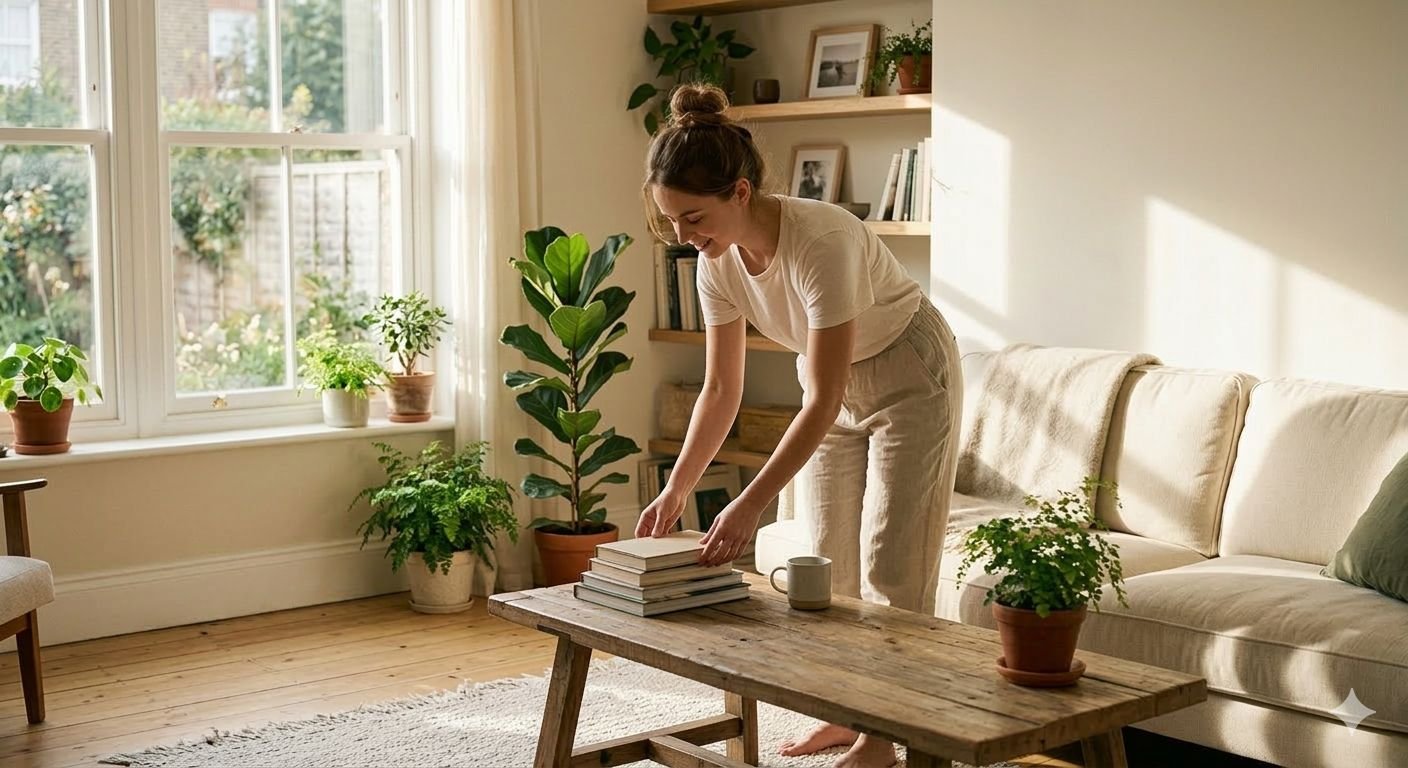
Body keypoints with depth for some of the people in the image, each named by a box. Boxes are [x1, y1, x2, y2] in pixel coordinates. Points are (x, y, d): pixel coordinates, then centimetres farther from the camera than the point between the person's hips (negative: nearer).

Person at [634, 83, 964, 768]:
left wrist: (750, 504, -39)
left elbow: (824, 401, -36)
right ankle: (846, 713, 23)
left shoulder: (820, 240, -37)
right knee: (829, 560, 10)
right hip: (835, 387, 7)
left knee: (891, 568, -3)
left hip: (908, 383, -7)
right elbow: (720, 389, -7)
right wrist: (676, 489, -14)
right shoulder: (718, 259, -16)